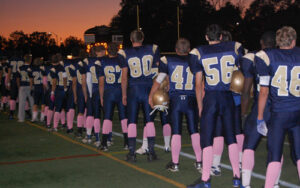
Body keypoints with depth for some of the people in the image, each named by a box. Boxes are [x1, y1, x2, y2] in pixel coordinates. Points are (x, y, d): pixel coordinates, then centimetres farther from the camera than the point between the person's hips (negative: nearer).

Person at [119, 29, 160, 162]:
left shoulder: (125, 54, -3)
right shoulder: (152, 50, 1)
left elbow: (124, 77, -2)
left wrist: (124, 94, 8)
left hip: (133, 90, -1)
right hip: (148, 89, 1)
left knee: (132, 121, 6)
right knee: (149, 120, 8)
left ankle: (132, 152, 6)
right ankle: (151, 152, 9)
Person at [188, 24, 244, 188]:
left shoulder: (199, 53, -1)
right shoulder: (235, 48, 4)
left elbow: (198, 84, 0)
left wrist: (200, 106, 8)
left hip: (210, 98, -2)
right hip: (228, 97, 2)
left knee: (207, 138, 4)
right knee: (231, 137, 13)